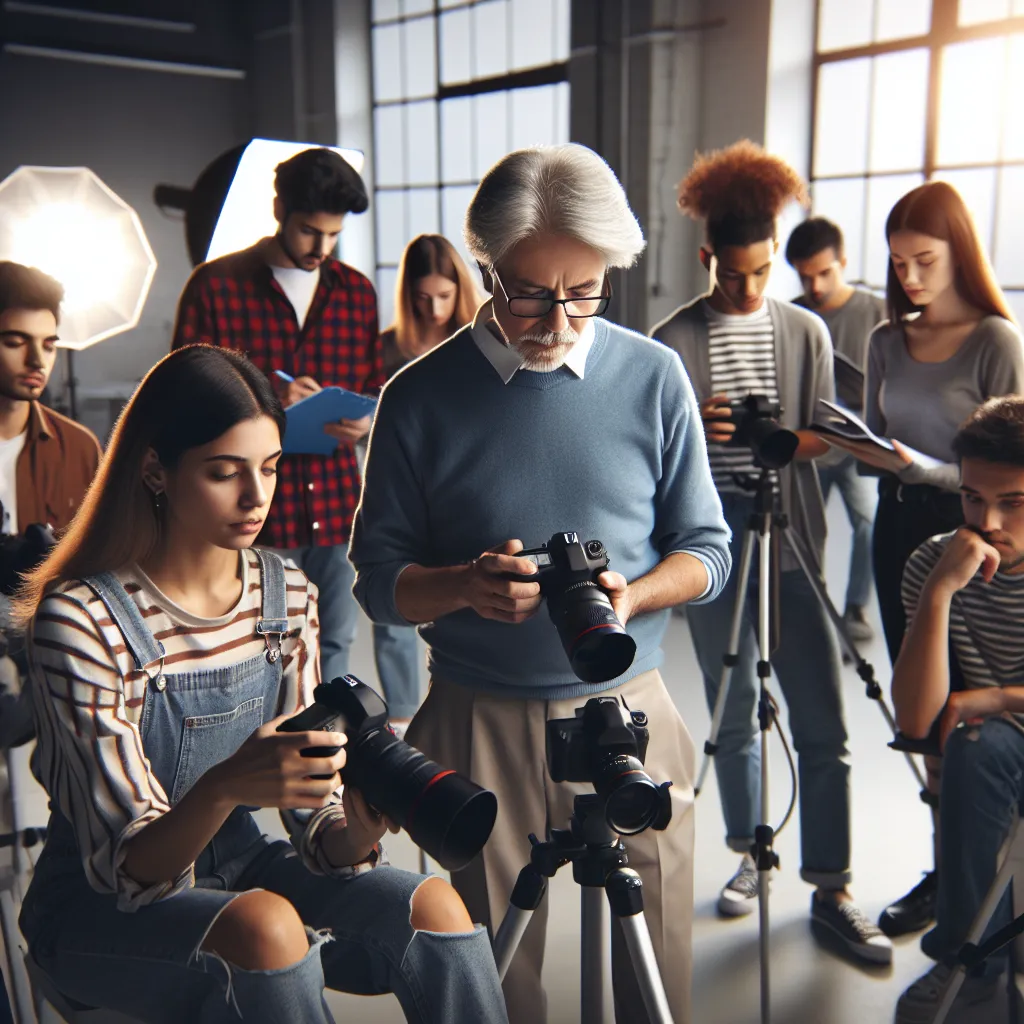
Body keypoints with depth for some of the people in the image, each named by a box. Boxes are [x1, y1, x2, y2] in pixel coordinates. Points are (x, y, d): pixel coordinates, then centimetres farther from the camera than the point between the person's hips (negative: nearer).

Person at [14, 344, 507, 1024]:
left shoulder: (288, 597, -4)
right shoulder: (80, 620, -20)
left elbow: (317, 831, -3)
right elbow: (127, 868, -21)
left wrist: (358, 830, -27)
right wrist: (224, 787, -41)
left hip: (238, 867, 4)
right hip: (103, 907, -4)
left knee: (433, 908, -20)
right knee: (266, 927, -34)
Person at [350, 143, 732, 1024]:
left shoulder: (653, 378, -1)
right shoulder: (422, 396, -5)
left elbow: (706, 550, 3)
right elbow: (379, 577, -2)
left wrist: (632, 595, -17)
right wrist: (466, 585, -22)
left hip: (630, 712, 1)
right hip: (481, 721, -1)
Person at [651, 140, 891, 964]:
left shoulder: (807, 332, 7)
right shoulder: (673, 341, 0)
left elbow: (825, 437, 6)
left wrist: (777, 439, -16)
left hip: (790, 540, 1)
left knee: (822, 723, 0)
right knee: (734, 712, 11)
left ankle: (831, 891, 12)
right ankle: (751, 857, 29)